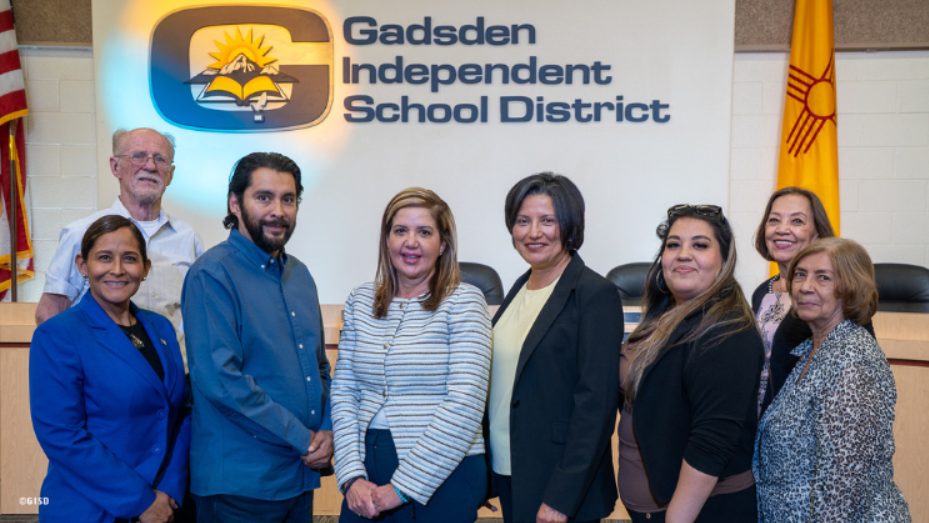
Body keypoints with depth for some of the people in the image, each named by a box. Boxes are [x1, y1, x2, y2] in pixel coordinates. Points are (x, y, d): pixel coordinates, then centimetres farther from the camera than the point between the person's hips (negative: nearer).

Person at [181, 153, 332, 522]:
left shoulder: (300, 275, 11)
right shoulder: (213, 275, -13)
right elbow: (220, 380, -22)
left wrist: (327, 430, -1)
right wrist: (304, 439, -15)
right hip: (240, 482, -7)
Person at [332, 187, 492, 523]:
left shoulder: (464, 301, -8)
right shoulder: (360, 302, 6)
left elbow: (464, 406, -14)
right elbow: (343, 392, 4)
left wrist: (402, 488, -13)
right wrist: (352, 477, -6)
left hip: (443, 475, -3)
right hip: (366, 473, 4)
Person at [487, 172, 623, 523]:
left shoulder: (596, 294, -15)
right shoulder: (522, 287, 7)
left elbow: (596, 404, -18)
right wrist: (485, 474, 13)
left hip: (561, 489, -7)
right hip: (508, 472, 7)